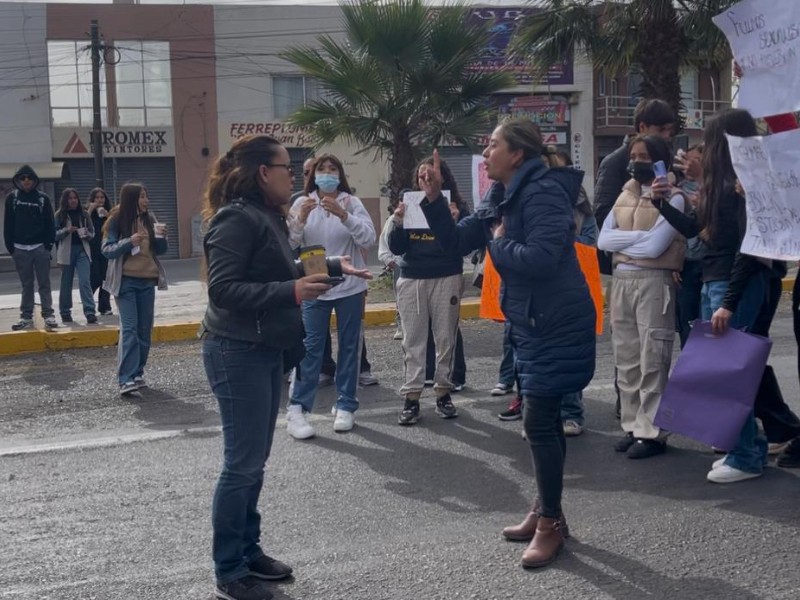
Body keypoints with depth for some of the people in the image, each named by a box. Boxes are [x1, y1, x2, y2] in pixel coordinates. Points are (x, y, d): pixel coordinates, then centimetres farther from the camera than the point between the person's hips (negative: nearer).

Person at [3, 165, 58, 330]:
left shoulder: (43, 198, 1)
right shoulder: (12, 198, 4)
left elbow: (50, 223, 1)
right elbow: (8, 224, 5)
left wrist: (49, 244, -6)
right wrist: (10, 246, -1)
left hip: (40, 247, -1)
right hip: (20, 248, 1)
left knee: (44, 283, 0)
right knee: (26, 285, 7)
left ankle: (48, 315, 2)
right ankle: (26, 317, 11)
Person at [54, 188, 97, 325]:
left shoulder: (84, 214, 7)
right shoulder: (59, 215, 2)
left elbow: (92, 232, 13)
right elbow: (54, 234, -1)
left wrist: (86, 234, -9)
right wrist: (66, 230, -16)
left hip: (82, 250, 1)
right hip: (66, 251, 0)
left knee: (85, 281, -11)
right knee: (66, 283, 8)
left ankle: (90, 312, -16)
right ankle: (65, 312, 19)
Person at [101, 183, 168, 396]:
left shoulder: (149, 219, 6)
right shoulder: (117, 221, -6)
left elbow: (160, 250, 10)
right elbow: (107, 250, -10)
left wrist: (161, 236, -10)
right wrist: (129, 242, -24)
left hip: (147, 280, 5)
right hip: (126, 281, -5)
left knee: (145, 329, 9)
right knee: (129, 329, -13)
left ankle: (138, 373, 20)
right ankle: (126, 380, -16)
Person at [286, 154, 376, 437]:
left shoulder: (351, 203, -2)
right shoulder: (302, 204, 0)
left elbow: (368, 238, -15)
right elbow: (289, 244, -5)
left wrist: (343, 215, -28)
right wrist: (299, 219, -23)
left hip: (350, 287, 1)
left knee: (349, 347, 7)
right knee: (310, 347, -4)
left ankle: (346, 406, 17)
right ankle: (297, 409, -3)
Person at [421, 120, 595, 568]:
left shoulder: (544, 193, -19)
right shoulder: (501, 199, 10)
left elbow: (540, 259, -31)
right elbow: (456, 241, 11)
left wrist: (499, 243, -14)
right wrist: (434, 198, -1)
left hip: (559, 324, -10)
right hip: (532, 322, 10)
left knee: (539, 421, -6)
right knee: (545, 419, 16)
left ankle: (551, 523, 7)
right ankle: (546, 512, 28)